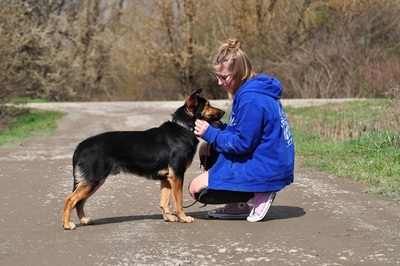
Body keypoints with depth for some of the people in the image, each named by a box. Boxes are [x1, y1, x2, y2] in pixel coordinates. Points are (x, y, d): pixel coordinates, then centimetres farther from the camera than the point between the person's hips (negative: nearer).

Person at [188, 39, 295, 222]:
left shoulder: (251, 99, -23)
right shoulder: (257, 89, 8)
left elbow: (242, 143, -21)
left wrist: (210, 134, -13)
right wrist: (215, 129, 1)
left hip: (264, 170, -10)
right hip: (273, 164, 10)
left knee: (196, 189, -5)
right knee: (207, 150, 18)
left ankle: (257, 195, -4)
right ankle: (238, 206, 13)